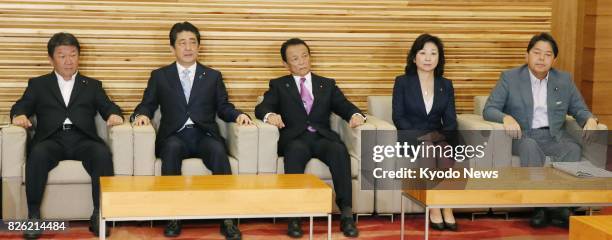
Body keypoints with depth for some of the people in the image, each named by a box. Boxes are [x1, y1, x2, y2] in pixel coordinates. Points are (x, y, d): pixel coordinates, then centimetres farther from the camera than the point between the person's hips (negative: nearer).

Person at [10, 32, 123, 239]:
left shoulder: (92, 85, 26)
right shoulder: (38, 84, 24)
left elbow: (108, 107, 14)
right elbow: (21, 106, 13)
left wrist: (114, 114, -11)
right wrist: (19, 115, -12)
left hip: (83, 140, 1)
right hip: (52, 140, 0)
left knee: (103, 154, -33)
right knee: (38, 153, -36)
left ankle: (99, 214, -28)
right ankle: (33, 215, -27)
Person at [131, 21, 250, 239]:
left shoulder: (213, 76, 20)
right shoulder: (159, 76, 17)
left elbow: (223, 108, 15)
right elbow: (147, 105, 14)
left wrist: (238, 115, -6)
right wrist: (141, 115, -9)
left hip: (204, 135, 1)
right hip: (174, 136, 0)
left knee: (218, 151, -34)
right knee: (172, 148, -37)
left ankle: (226, 217, -33)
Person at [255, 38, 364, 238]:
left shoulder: (327, 85, 24)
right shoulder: (278, 85, 19)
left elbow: (345, 107, 11)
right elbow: (262, 107, 3)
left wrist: (356, 115, -14)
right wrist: (269, 115, -22)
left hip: (322, 138, 2)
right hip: (295, 139, -1)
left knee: (340, 150, -33)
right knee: (296, 150, -38)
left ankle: (346, 213, -35)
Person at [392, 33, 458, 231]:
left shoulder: (446, 85, 13)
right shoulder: (402, 82, 5)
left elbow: (450, 121, 7)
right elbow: (398, 117, -3)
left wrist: (442, 135, -15)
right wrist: (420, 135, -16)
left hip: (438, 138, 2)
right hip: (411, 139, -2)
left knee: (445, 148, -33)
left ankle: (446, 207, -33)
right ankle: (434, 208, -33)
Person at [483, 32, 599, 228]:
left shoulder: (564, 80, 13)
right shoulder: (510, 78, 3)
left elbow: (579, 109, 17)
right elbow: (489, 110, -3)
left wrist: (590, 119, -8)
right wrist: (506, 117, -26)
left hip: (553, 136, 3)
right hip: (522, 136, -3)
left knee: (573, 148, -29)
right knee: (530, 146, -37)